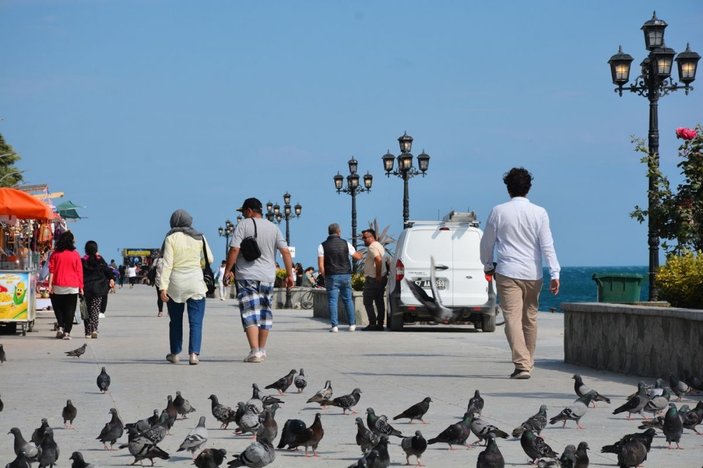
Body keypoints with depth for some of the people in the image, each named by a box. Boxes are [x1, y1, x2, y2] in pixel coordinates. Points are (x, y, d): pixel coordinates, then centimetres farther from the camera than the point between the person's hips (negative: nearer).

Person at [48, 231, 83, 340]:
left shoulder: (55, 254, 0)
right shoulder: (75, 254, -1)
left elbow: (51, 270, -2)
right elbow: (79, 271, 0)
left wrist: (50, 285, -1)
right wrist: (81, 287, 5)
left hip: (58, 286, 0)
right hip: (72, 287, 0)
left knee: (58, 307, 18)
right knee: (70, 310, 2)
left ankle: (60, 326, 3)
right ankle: (67, 332, -4)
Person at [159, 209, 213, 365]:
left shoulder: (171, 238, -4)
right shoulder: (199, 238, 1)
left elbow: (167, 264, -9)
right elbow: (208, 259, 5)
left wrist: (163, 287, -11)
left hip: (175, 283, 0)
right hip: (195, 282, 0)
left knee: (175, 320, 14)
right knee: (195, 321, 0)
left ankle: (175, 354, 21)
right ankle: (194, 353, -13)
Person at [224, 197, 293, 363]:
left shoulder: (243, 225, -5)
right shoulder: (273, 228, 8)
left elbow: (234, 250, -11)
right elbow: (286, 252, 4)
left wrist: (227, 271, -4)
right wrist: (289, 274, 9)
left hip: (246, 276, -4)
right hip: (268, 277, 4)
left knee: (250, 314, -6)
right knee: (265, 311, 15)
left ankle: (254, 351, -18)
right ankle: (262, 349, 22)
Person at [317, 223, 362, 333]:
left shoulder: (323, 246, -3)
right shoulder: (345, 244, 2)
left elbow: (321, 264, -9)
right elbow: (357, 257, 12)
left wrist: (324, 276, 1)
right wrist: (359, 253, 35)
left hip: (331, 276, -2)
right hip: (345, 275, 2)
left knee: (332, 300, 0)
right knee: (348, 300, 12)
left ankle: (334, 325, -7)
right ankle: (352, 324, 13)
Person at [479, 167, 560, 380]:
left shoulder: (498, 211, -2)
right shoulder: (539, 213, -1)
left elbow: (487, 242, 7)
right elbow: (547, 245, -5)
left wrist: (488, 265, 24)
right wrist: (554, 274, -4)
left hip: (507, 273, -2)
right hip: (533, 274, 2)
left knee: (513, 318, -8)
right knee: (530, 318, 15)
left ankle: (522, 364, -21)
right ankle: (528, 362, 24)